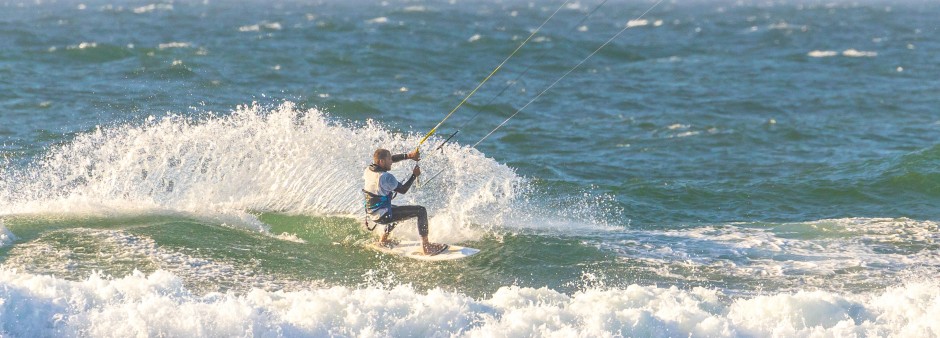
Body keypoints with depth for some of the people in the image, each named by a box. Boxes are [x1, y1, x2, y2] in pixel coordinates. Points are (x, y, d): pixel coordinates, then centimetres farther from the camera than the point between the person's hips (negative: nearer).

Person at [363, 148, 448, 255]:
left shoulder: (369, 170, -1)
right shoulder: (386, 177, -25)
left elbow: (391, 159, 10)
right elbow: (403, 190, -13)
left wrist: (408, 156, 3)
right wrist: (414, 175, -3)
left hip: (372, 213, 9)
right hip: (383, 215, -9)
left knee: (396, 209, 40)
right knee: (421, 211, -7)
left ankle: (383, 240, 45)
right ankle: (426, 247, -8)